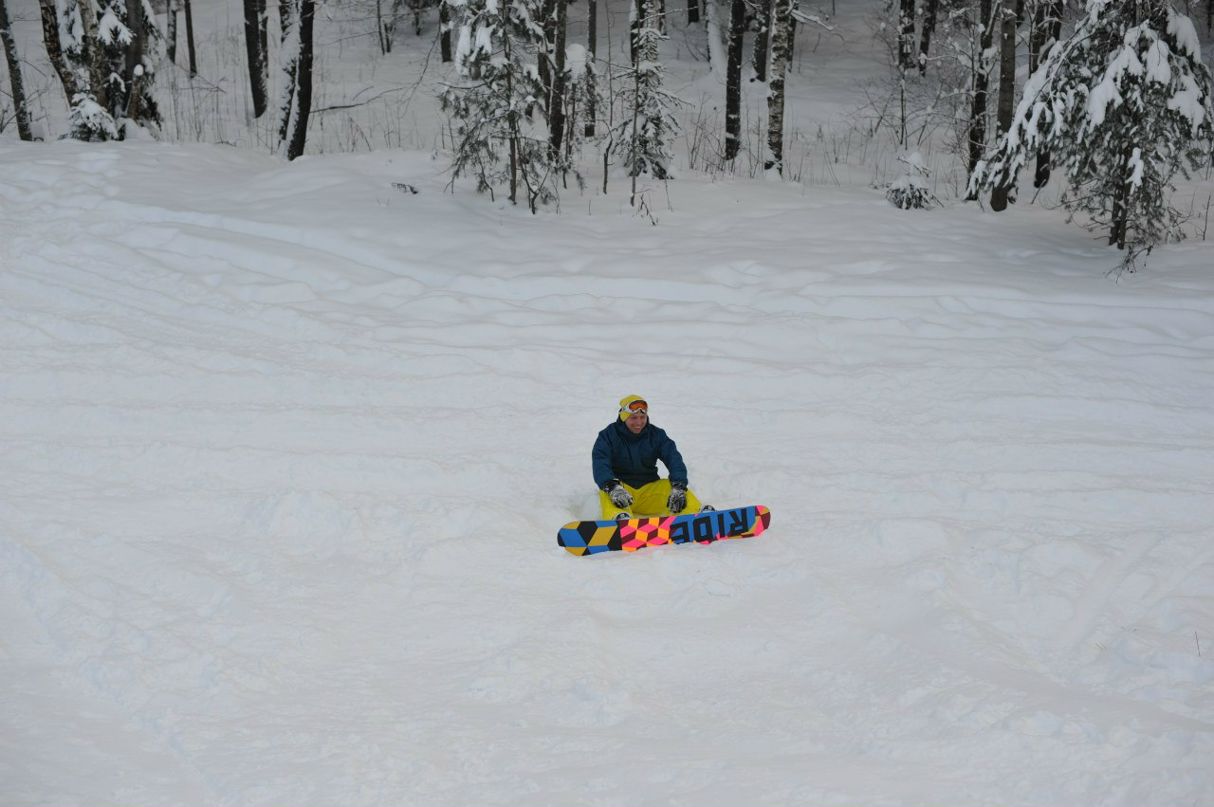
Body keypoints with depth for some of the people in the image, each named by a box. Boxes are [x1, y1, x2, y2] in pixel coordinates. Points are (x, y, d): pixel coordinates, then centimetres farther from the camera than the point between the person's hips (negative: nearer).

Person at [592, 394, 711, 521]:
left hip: (649, 488, 3)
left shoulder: (656, 435, 7)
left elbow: (674, 459, -7)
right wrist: (613, 488, -37)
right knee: (608, 492, -35)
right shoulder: (608, 436, 0)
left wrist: (678, 487, -27)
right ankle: (620, 518, -66)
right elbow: (600, 466, -16)